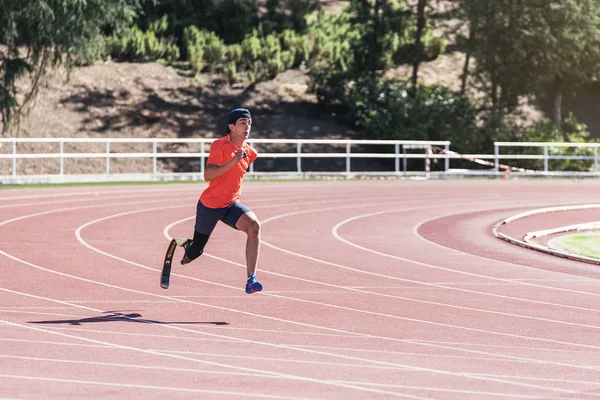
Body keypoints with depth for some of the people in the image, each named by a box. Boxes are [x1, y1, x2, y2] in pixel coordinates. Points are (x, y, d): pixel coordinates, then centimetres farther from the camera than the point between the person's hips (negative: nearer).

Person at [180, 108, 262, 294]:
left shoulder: (249, 152, 4)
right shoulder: (220, 145, -16)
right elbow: (207, 175, -27)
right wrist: (231, 163, -35)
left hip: (231, 205, 4)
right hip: (210, 205, -4)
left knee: (254, 226, -28)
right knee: (194, 253, 9)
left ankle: (250, 279, -30)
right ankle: (185, 246, 50)